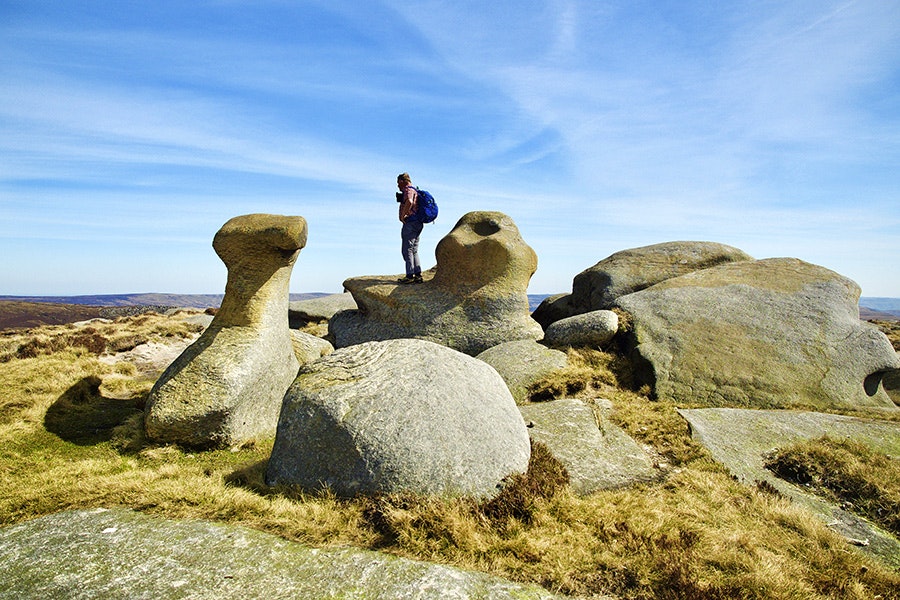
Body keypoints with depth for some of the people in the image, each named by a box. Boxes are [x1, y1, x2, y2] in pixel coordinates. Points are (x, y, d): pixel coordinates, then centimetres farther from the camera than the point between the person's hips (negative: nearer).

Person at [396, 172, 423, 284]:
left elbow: (409, 202, -31)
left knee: (407, 250, -8)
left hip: (410, 222, -10)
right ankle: (418, 275, 8)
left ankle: (410, 275, -9)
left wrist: (403, 215, -23)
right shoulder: (415, 190, 22)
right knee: (414, 250, 11)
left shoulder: (408, 190, -10)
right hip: (418, 223, 10)